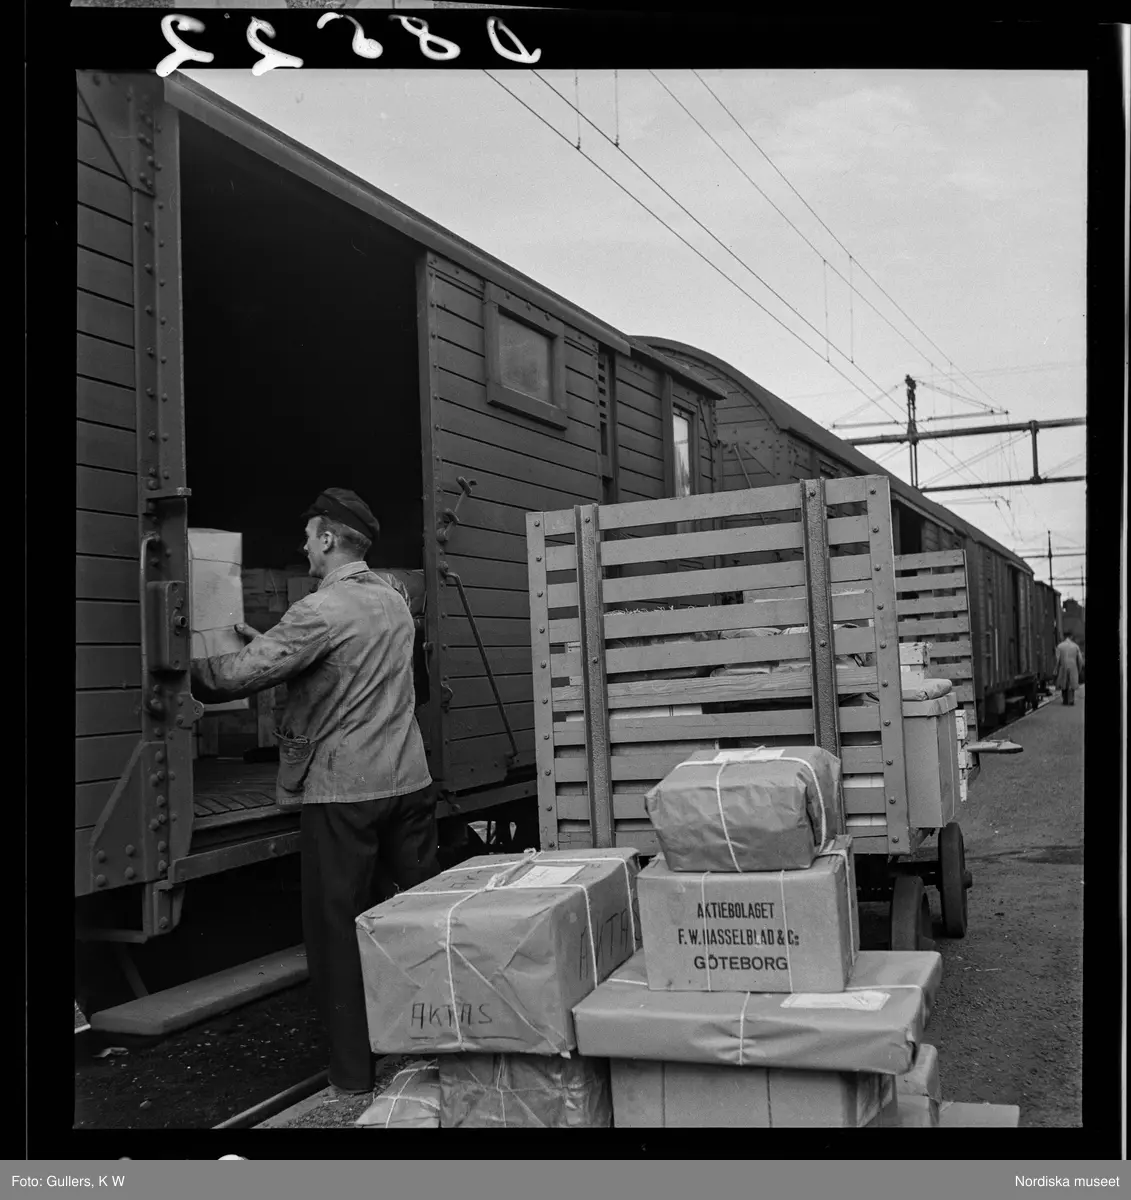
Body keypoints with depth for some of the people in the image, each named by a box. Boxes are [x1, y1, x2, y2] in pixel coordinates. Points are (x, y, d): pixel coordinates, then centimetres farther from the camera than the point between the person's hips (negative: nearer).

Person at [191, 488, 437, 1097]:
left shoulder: (320, 611, -14)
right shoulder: (394, 601, 11)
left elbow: (242, 674, -16)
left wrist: (185, 672, 0)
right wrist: (267, 642, 23)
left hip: (344, 790, -7)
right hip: (408, 779, 7)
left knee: (338, 927, 4)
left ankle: (354, 1069, 12)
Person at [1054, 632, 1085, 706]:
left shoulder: (1060, 646, -4)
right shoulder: (1076, 646, 0)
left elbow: (1057, 659, -7)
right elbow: (1080, 659, 2)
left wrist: (1057, 670, 1)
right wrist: (1079, 669, 14)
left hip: (1063, 667, 0)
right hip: (1073, 668, 0)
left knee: (1063, 684, 12)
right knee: (1072, 685, 5)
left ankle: (1065, 700, 14)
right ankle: (1071, 700, -5)